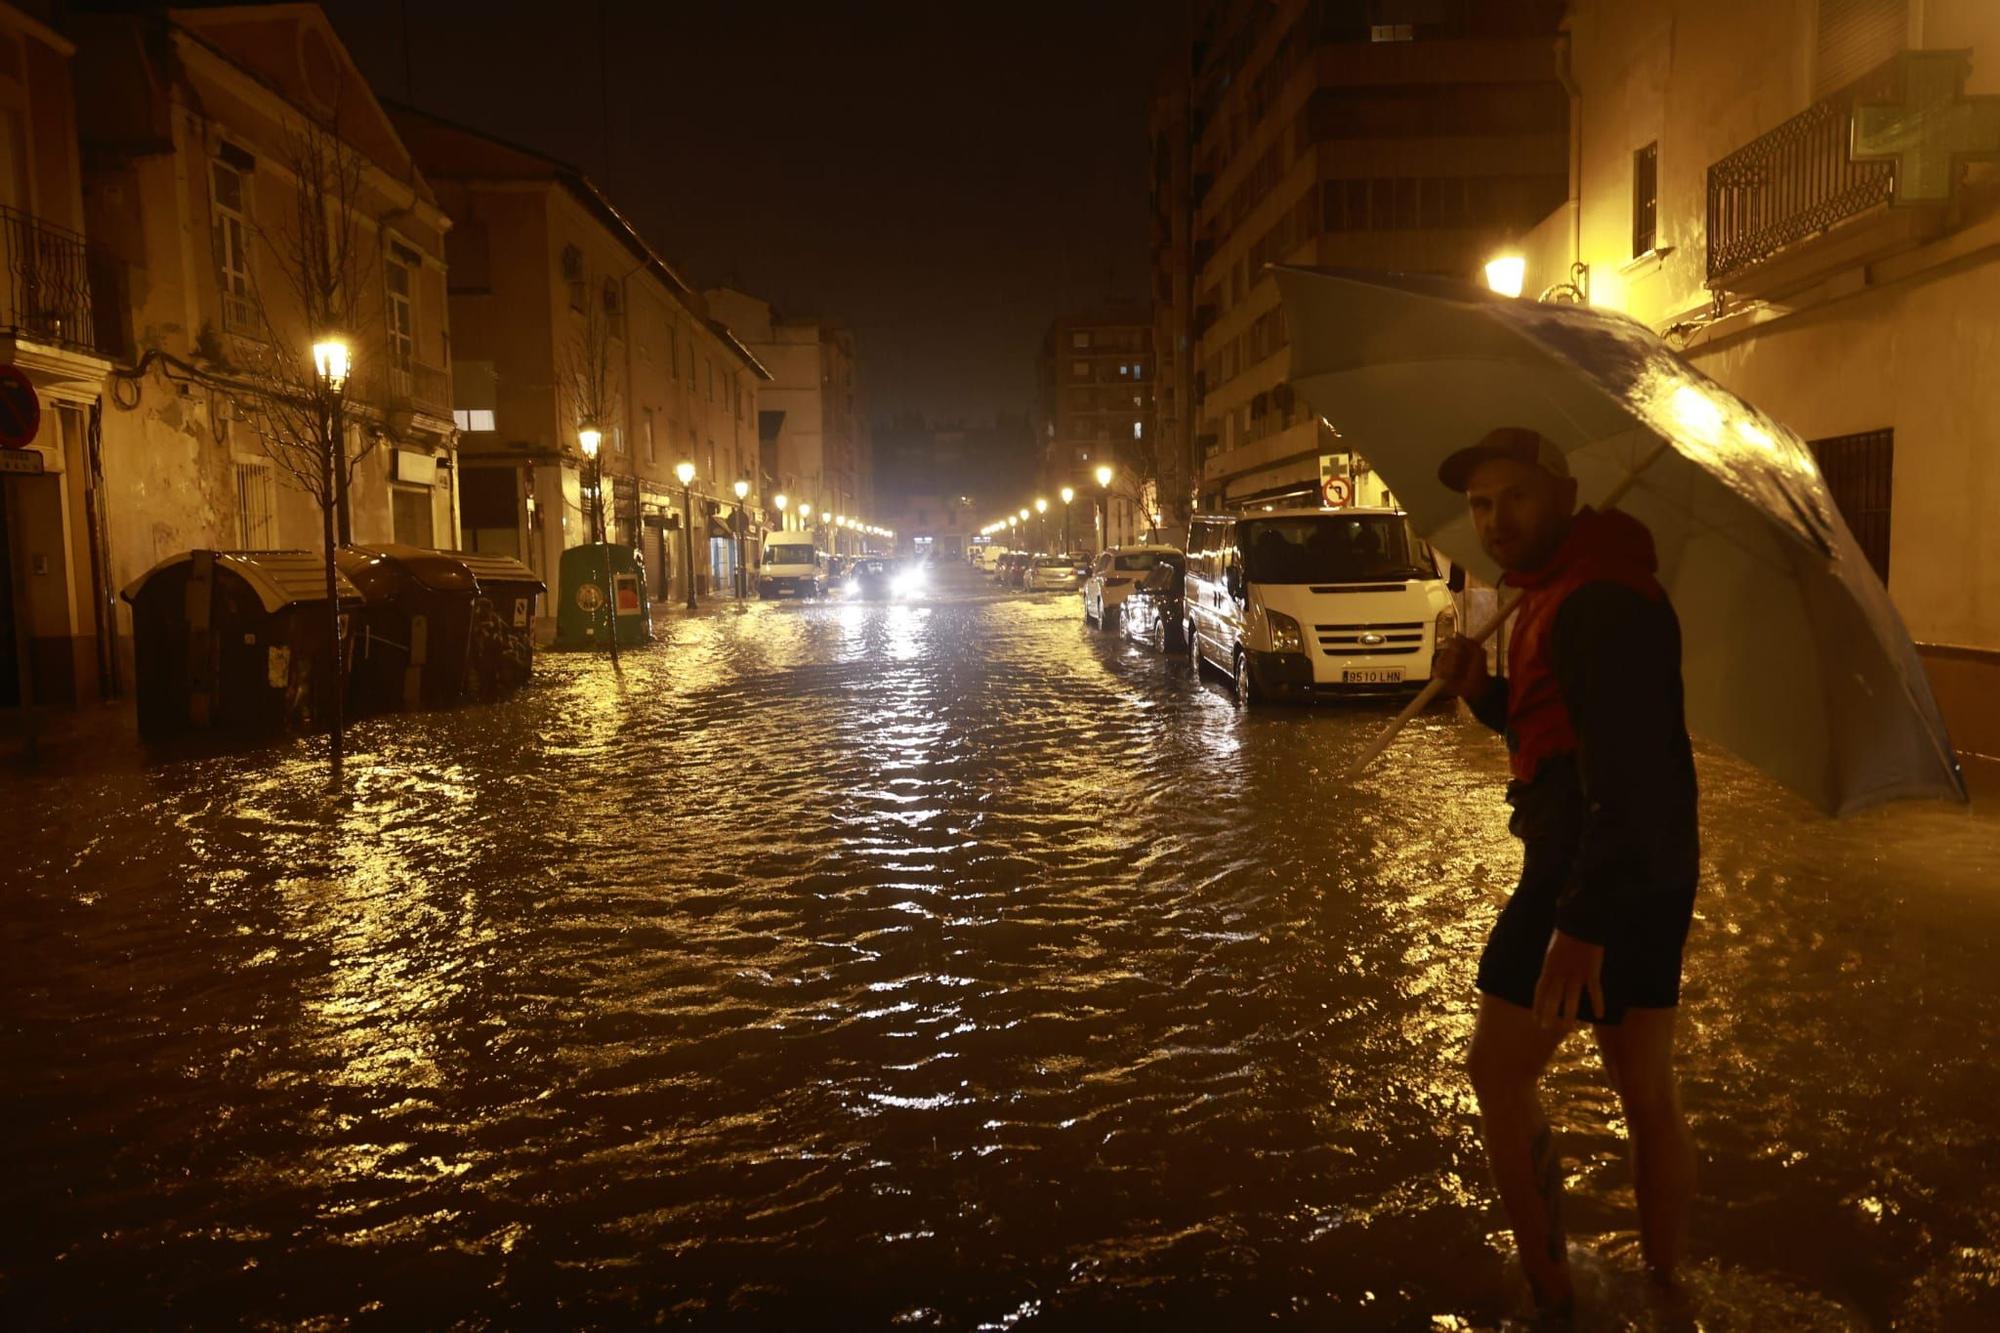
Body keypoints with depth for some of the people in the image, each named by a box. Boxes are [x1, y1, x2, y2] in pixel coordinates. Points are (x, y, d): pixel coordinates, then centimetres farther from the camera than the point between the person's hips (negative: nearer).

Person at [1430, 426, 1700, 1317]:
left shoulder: (1599, 602, -19)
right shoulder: (1555, 592, 13)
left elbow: (1627, 768, -27)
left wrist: (1582, 924, -31)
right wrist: (1482, 691, 2)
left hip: (1597, 877, -10)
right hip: (1653, 876, 10)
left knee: (1498, 1075, 3)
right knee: (1647, 1091, 18)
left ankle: (1549, 1291, 13)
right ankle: (1664, 1285, 32)